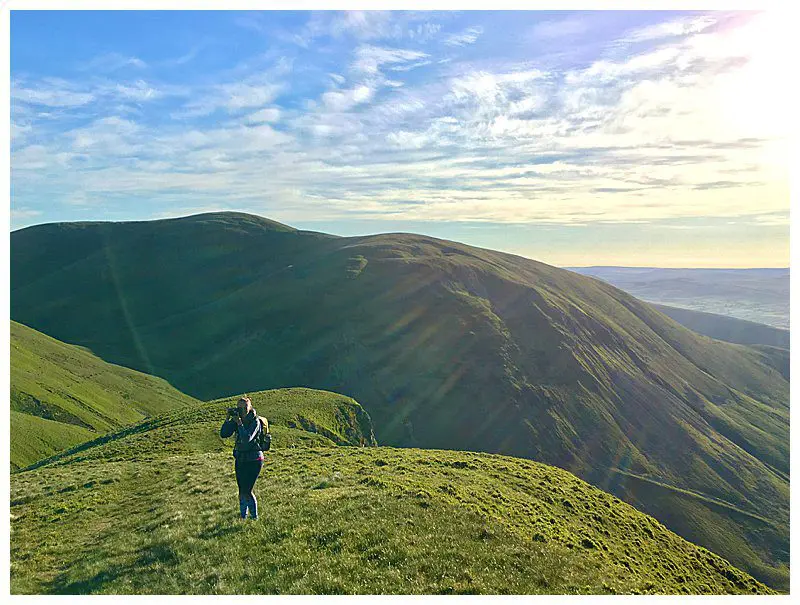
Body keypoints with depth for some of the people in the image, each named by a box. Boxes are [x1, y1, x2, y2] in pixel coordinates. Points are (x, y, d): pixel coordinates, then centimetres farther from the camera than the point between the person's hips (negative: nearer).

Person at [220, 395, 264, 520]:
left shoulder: (255, 422, -15)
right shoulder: (236, 420, 2)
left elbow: (247, 439, -27)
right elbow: (223, 434, -6)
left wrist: (239, 422, -28)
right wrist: (228, 418, -15)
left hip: (253, 460, -6)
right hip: (240, 459, 6)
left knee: (246, 491, -8)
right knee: (241, 491, 14)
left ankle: (255, 517, 10)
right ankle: (243, 517, 31)